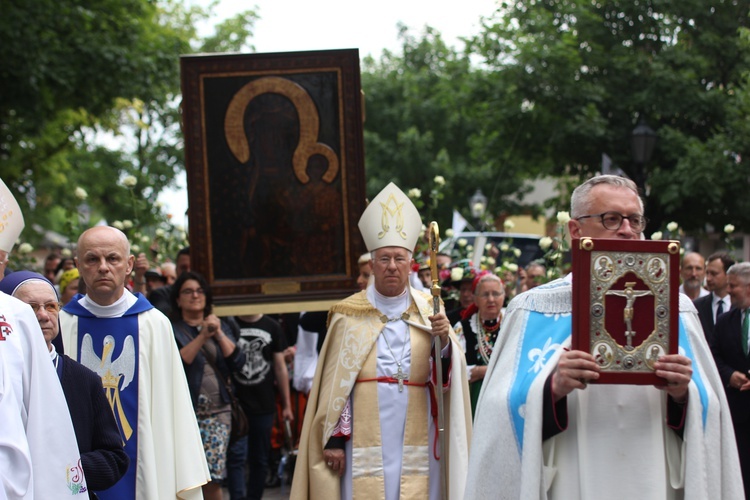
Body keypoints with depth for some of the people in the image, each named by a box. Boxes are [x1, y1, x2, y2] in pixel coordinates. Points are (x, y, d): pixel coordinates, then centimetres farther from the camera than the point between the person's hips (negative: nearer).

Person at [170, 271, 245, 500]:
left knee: (213, 478, -5)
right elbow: (178, 361, -14)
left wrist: (219, 334, -6)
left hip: (218, 411, 3)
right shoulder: (171, 329, 3)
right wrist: (202, 336, -16)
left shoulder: (220, 326, 17)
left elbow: (238, 361, 4)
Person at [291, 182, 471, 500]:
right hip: (365, 447, -2)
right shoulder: (349, 315, 1)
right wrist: (334, 438, -4)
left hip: (415, 446, 2)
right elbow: (335, 383, 0)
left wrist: (444, 341, -20)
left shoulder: (428, 311, 6)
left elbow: (447, 379, -2)